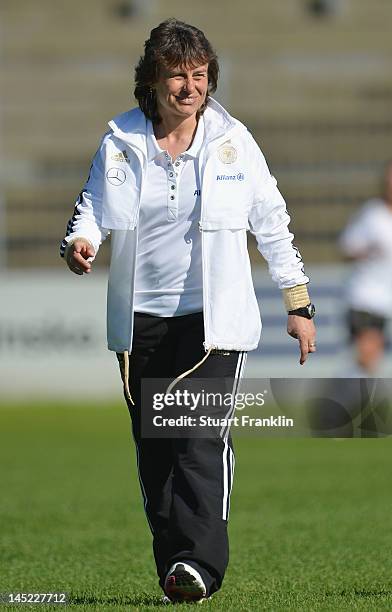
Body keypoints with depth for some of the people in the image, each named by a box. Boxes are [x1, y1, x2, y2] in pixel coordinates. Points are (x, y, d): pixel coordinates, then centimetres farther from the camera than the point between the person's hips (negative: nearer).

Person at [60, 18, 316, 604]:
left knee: (201, 440, -16)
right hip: (141, 319, 2)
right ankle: (172, 569, 12)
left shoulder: (233, 140, 3)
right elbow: (95, 206, 6)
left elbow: (272, 224, 9)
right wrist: (80, 242, -18)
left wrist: (298, 303, 9)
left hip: (214, 318, -2)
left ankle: (199, 562, -21)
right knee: (153, 446, 4)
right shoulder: (121, 142, 4)